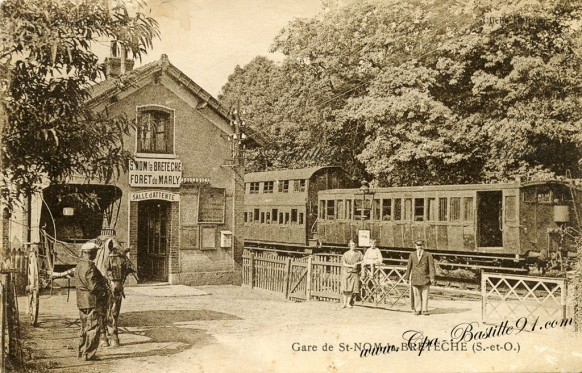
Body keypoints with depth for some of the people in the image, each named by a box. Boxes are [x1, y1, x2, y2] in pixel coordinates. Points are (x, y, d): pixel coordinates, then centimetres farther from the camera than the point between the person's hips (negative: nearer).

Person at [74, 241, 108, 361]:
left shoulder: (79, 266, 13)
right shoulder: (90, 267, -19)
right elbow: (93, 287, -21)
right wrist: (105, 289, -4)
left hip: (82, 302, 10)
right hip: (93, 302, -10)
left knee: (85, 328, 18)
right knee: (94, 328, -4)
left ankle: (82, 352, 24)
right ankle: (88, 354, -3)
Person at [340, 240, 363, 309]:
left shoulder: (358, 253, 5)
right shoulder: (346, 254, 0)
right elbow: (344, 264, -3)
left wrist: (357, 263, -7)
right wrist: (352, 265, -14)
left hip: (354, 272, 1)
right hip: (346, 272, -1)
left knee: (352, 288, -2)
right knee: (345, 288, -5)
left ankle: (348, 303, 8)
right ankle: (344, 303, 6)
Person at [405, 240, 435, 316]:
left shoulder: (428, 255, 3)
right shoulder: (412, 255, 11)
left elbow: (431, 267, -3)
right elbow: (409, 267, 13)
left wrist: (432, 277, -12)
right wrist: (407, 277, 11)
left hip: (425, 278, -2)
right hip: (415, 278, 2)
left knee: (425, 294, 0)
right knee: (416, 294, 3)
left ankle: (425, 309, 7)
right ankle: (417, 309, 10)